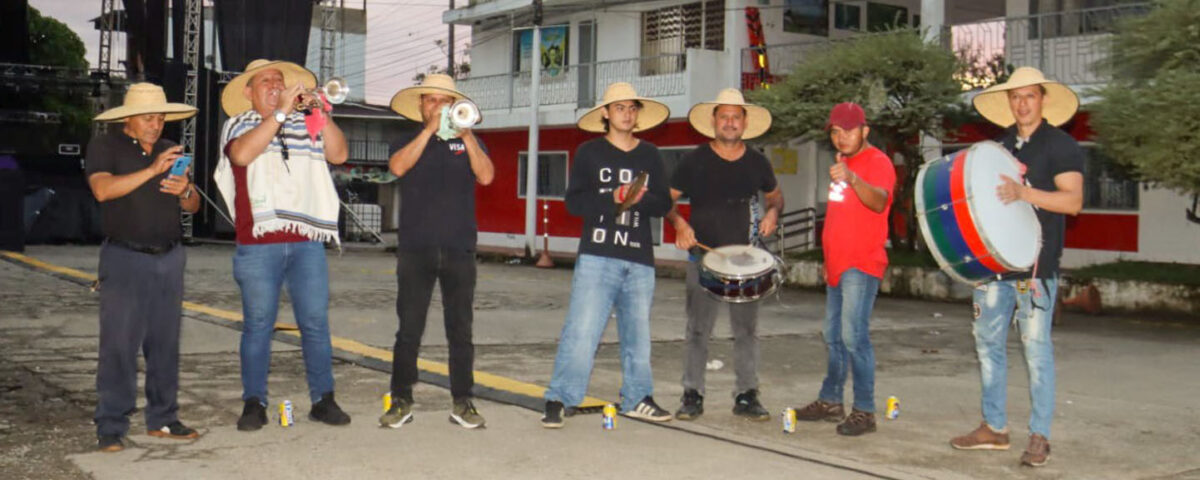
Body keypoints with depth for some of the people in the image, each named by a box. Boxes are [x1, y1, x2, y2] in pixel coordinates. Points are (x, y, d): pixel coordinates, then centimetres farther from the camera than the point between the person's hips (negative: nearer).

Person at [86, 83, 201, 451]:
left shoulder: (170, 151, 18)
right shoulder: (105, 147, 2)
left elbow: (193, 206, 16)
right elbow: (103, 189, -16)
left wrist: (185, 191, -7)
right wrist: (151, 170, -23)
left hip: (170, 258, 5)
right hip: (125, 259, -5)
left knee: (165, 344, 6)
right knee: (119, 345, -8)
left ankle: (162, 419, 13)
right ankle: (111, 427, -5)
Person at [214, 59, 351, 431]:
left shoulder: (305, 125, 14)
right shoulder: (239, 125, 7)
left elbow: (338, 154, 2)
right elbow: (242, 154, -15)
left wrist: (320, 114, -9)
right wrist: (281, 112, -17)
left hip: (307, 241, 2)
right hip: (259, 243, -2)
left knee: (316, 322, 2)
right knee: (258, 324, 3)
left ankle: (323, 399, 9)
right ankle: (254, 403, 10)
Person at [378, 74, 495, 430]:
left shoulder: (468, 142, 14)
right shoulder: (408, 141, 13)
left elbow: (486, 176, -3)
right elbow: (398, 167, -10)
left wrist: (465, 135, -11)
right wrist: (430, 128, -11)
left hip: (459, 250, 1)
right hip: (415, 250, 0)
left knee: (460, 330, 2)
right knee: (409, 329, -1)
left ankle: (462, 402, 8)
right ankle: (401, 401, 6)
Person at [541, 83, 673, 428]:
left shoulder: (650, 156, 14)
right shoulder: (589, 153, 6)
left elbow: (664, 205, 10)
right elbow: (574, 202, -3)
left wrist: (642, 198, -11)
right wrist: (612, 199, -17)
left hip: (640, 260, 4)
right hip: (597, 256, -3)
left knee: (638, 332, 10)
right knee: (581, 330, -10)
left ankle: (636, 399, 23)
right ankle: (558, 401, -4)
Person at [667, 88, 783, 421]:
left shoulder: (757, 163, 8)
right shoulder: (695, 161, 1)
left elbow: (775, 195, 24)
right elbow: (667, 199, 5)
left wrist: (773, 213, 2)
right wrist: (679, 223, -13)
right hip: (703, 257, -2)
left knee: (747, 329, 4)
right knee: (698, 330, -1)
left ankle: (747, 397, 13)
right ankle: (693, 396, 8)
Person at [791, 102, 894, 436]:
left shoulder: (877, 162, -10)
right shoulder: (842, 162, 17)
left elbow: (879, 202, -31)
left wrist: (852, 179, -48)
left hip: (862, 265, -9)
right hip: (838, 265, 9)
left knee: (853, 334, -15)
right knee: (833, 336, 15)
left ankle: (864, 411, -12)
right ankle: (830, 402, 25)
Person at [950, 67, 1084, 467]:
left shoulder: (1061, 146, -3)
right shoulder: (999, 147, 16)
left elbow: (1073, 200, -13)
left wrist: (1023, 193, -24)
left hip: (1036, 264, -6)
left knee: (1036, 347, -4)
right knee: (988, 341, 9)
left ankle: (1039, 437, 3)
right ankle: (994, 427, 19)